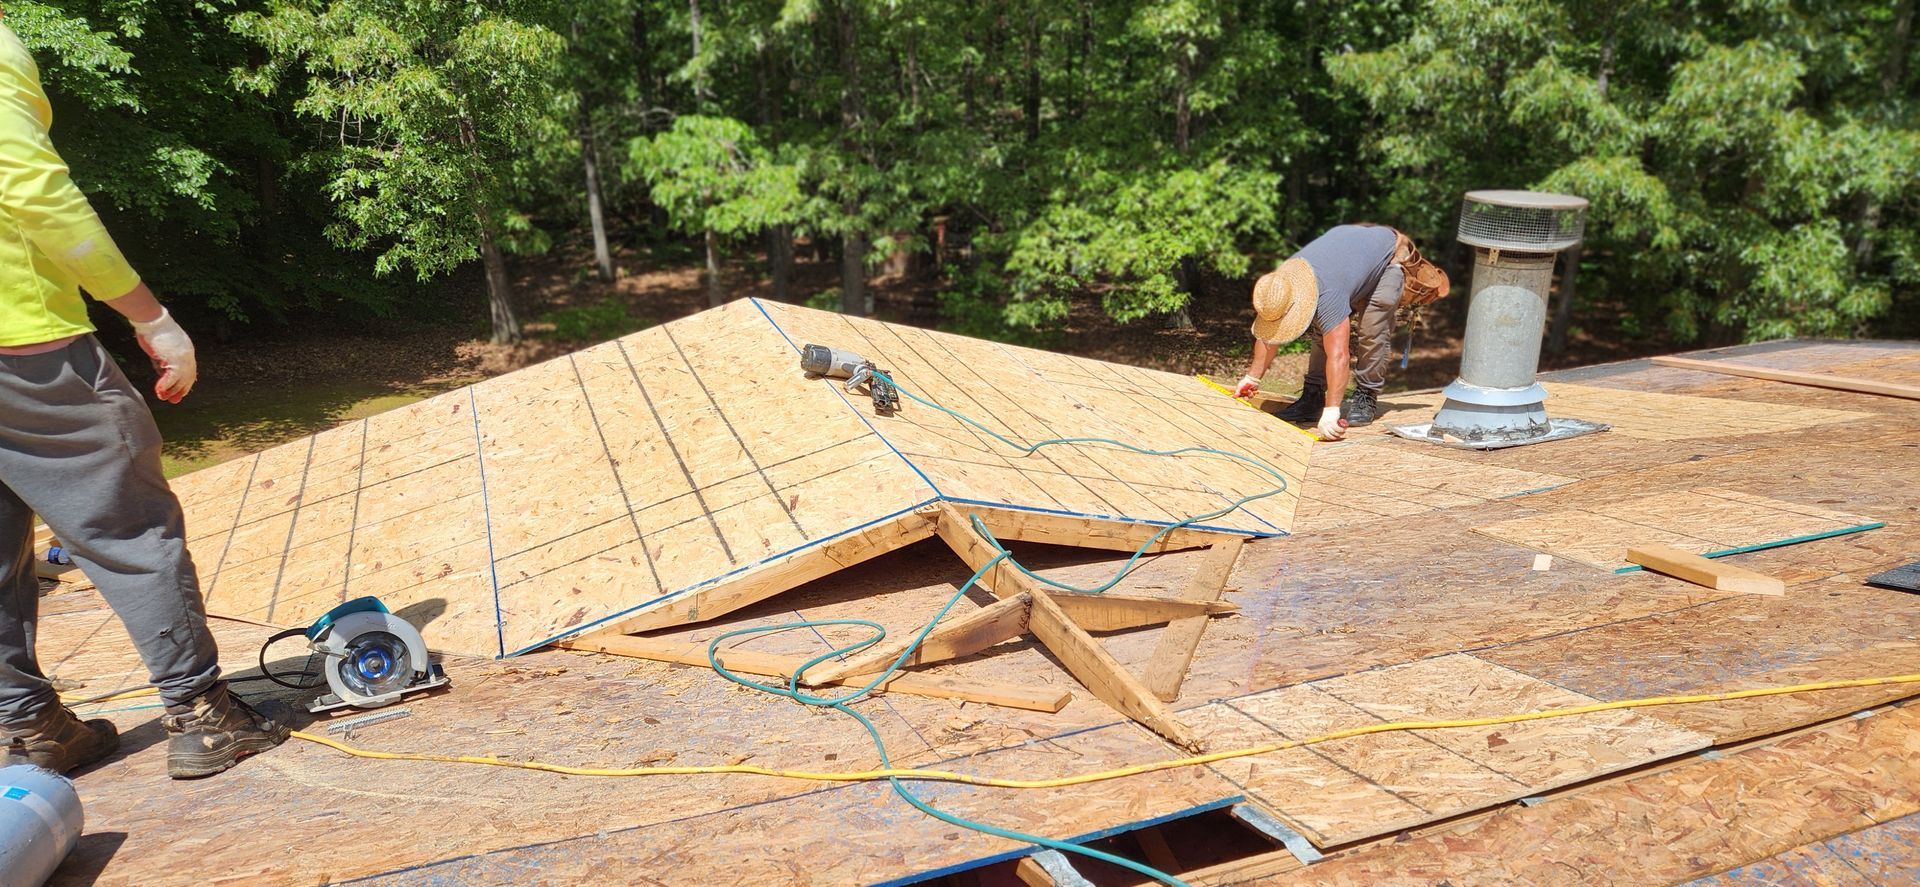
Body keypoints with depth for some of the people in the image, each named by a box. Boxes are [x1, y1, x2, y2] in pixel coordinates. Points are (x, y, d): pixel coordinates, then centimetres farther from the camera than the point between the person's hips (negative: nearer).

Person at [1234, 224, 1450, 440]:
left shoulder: (1327, 295, -44)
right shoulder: (1279, 285, -22)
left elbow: (1337, 355, -48)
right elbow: (1267, 335, -7)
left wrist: (1331, 412, -50)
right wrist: (1252, 378, -2)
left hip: (1389, 257, -7)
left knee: (1372, 331, -19)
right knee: (1322, 332, -3)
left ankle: (1366, 398, -5)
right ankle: (1313, 396, 3)